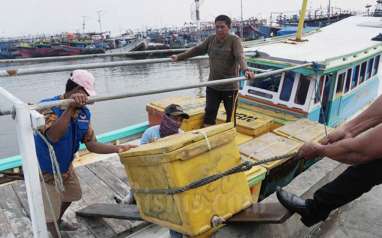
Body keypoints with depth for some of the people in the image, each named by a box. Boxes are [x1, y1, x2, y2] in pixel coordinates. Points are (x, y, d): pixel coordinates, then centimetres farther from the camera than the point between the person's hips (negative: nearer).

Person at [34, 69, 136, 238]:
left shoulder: (84, 113, -10)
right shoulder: (48, 106, -29)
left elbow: (91, 144, -10)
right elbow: (53, 136, -47)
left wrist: (117, 149, -21)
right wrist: (71, 107, -50)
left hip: (65, 165, 7)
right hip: (44, 169, -7)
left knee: (73, 193, 28)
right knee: (51, 210, 6)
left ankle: (57, 221, 56)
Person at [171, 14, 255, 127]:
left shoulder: (234, 40, -10)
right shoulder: (211, 39, 5)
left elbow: (240, 57, -25)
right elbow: (197, 50, 12)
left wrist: (245, 70, -45)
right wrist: (179, 57, 12)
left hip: (230, 86, -4)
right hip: (213, 85, 5)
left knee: (230, 115, 9)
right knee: (209, 114, 9)